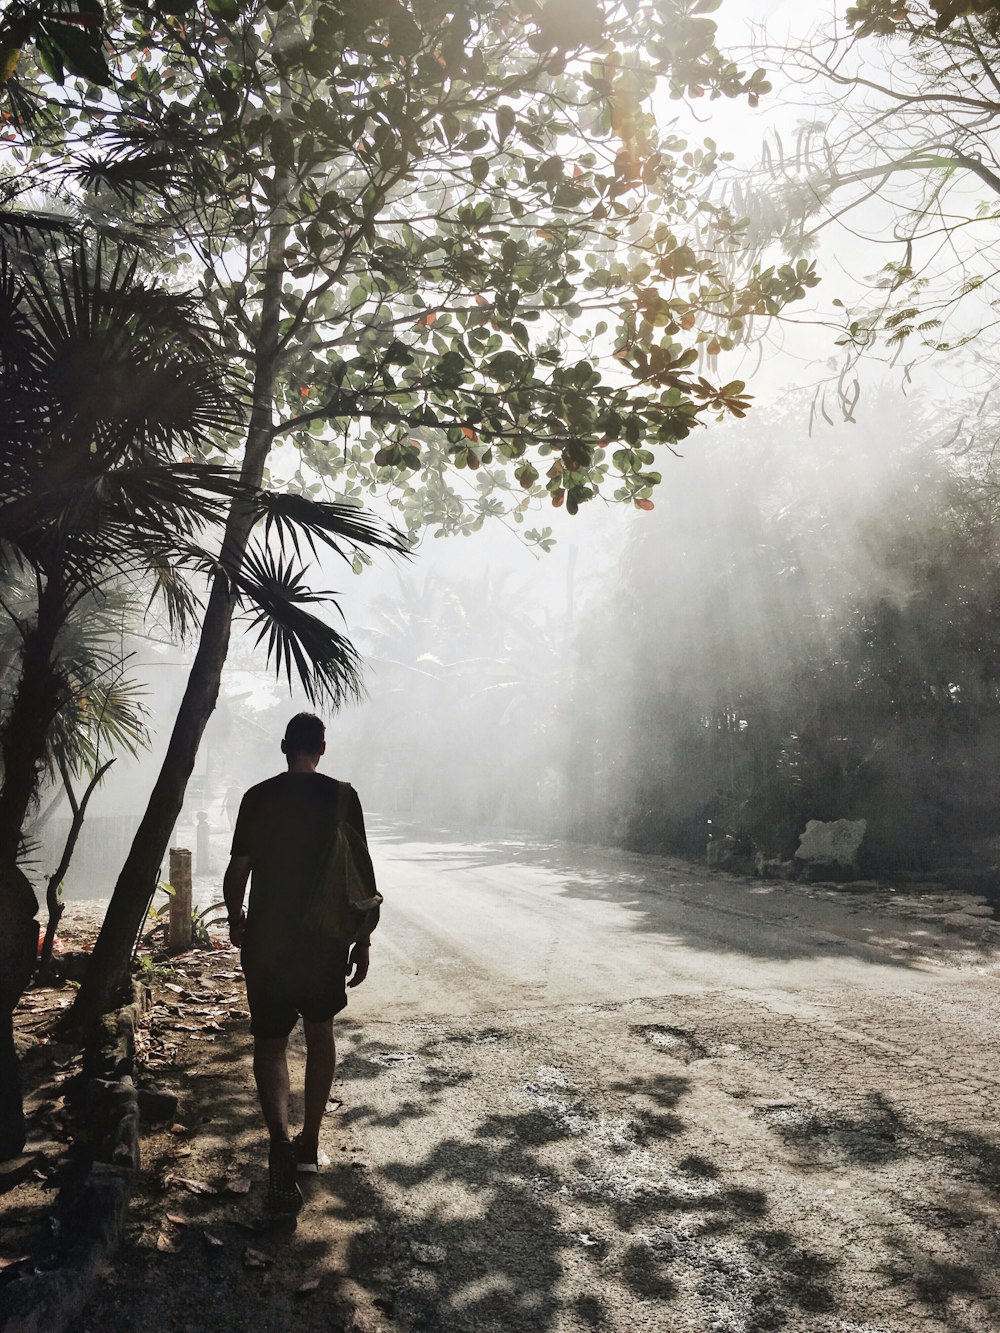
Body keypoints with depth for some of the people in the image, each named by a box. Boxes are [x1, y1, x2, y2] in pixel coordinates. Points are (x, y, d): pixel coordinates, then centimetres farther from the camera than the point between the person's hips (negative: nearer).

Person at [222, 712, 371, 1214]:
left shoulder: (258, 797, -3)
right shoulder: (342, 796, -5)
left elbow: (237, 871, 0)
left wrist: (236, 920, 19)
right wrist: (362, 941, 1)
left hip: (267, 937, 0)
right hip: (326, 936, 0)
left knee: (270, 1040, 8)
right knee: (321, 1030, 19)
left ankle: (280, 1136, -15)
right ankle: (310, 1143, 27)